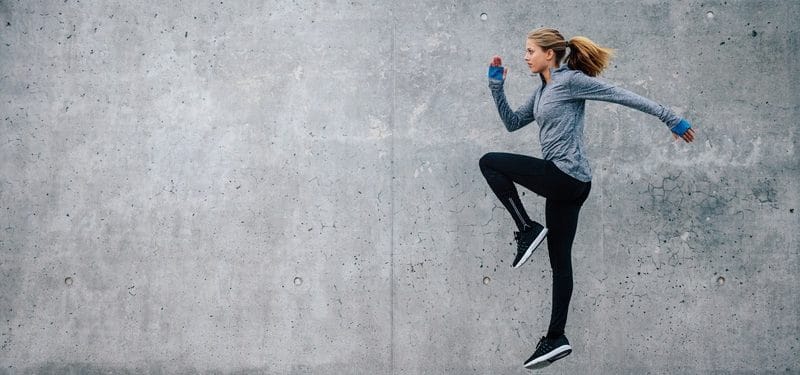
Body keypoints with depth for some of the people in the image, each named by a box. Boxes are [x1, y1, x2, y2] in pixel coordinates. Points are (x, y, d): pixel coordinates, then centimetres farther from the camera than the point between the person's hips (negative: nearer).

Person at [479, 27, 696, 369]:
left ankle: (528, 229, -3)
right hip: (564, 184, 9)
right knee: (560, 261, 10)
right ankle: (556, 339, 14)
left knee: (489, 162, -5)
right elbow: (512, 123, 22)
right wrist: (496, 85, 13)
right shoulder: (543, 91, 18)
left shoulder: (570, 80, -9)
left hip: (566, 177, -9)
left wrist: (670, 119, -10)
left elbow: (623, 96, -9)